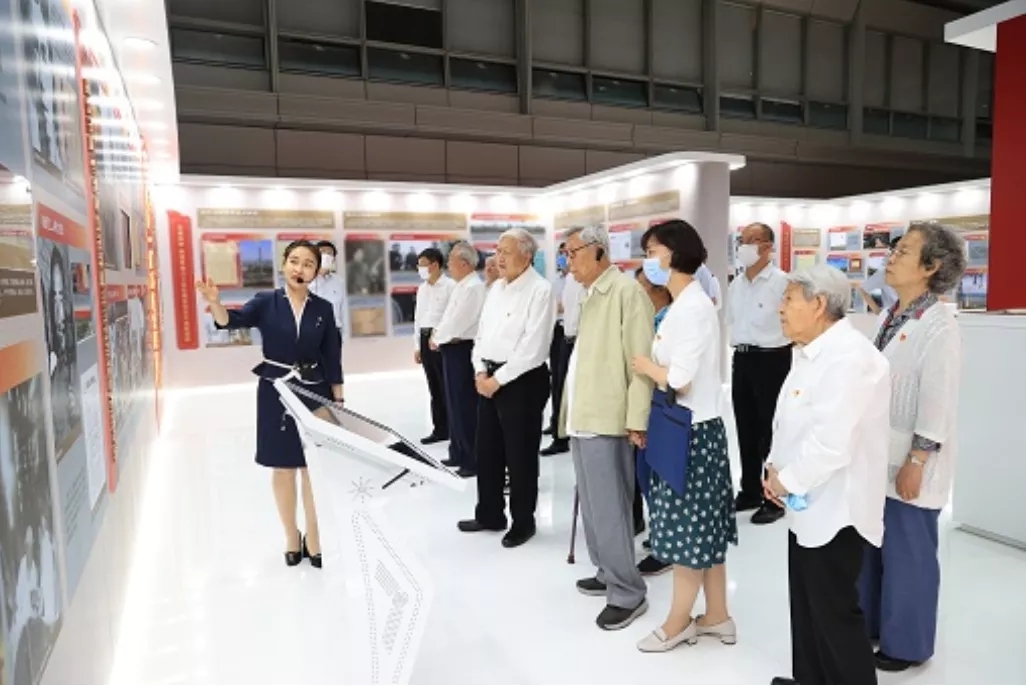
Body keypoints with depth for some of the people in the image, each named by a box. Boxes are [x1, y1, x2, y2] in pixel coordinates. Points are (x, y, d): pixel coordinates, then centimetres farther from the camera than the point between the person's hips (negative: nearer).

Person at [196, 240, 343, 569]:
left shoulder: (323, 309, -1)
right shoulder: (266, 302, -4)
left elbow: (332, 358, 1)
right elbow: (232, 321, -22)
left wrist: (338, 400, 1)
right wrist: (215, 303, -44)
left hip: (314, 392, 0)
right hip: (275, 392, 0)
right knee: (283, 467, 11)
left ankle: (314, 539, 20)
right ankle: (292, 538, 30)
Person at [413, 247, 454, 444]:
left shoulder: (449, 286, -9)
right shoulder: (422, 288, 14)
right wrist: (417, 346, 15)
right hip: (425, 339, 7)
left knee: (447, 386, -2)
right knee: (434, 388, 12)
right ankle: (440, 429, 20)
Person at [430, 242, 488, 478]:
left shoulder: (474, 287, -16)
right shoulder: (461, 287, 15)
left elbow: (457, 323, -20)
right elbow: (448, 317, 21)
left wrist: (437, 338, -7)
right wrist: (437, 333, 3)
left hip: (462, 350, -10)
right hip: (453, 350, 10)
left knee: (466, 406, -4)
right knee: (454, 405, 16)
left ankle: (473, 460, 5)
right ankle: (458, 455, 28)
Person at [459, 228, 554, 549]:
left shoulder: (540, 290, -13)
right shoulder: (496, 287, 13)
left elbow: (533, 348, -20)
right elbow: (482, 332, 15)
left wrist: (497, 379, -16)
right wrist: (480, 372, 0)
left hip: (522, 381, -8)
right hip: (489, 379, 8)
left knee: (520, 456, 5)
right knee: (486, 451, 16)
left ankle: (523, 522, 23)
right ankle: (489, 514, 33)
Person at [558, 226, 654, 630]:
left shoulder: (626, 291, -11)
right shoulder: (591, 296, 16)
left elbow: (640, 360, -17)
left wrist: (636, 420, -19)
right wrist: (571, 412, 18)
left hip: (606, 420, -9)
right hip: (583, 417, 10)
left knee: (609, 510, -3)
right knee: (593, 506, 18)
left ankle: (628, 594, 11)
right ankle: (608, 575, 32)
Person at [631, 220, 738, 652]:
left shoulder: (691, 308, -19)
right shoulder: (685, 304, 12)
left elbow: (679, 381, -25)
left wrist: (645, 365, -9)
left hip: (690, 432, -10)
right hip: (687, 429, 10)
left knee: (687, 529, 5)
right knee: (703, 529, 17)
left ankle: (678, 623, 22)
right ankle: (716, 617, 31)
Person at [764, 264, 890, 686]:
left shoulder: (850, 357, -23)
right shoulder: (814, 352, 11)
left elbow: (830, 442, -29)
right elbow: (793, 422, 16)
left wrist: (787, 481, -16)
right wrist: (775, 466, 1)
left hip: (836, 508, -10)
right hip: (810, 504, 10)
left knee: (835, 611, 5)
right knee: (807, 605, 20)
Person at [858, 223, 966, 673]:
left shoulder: (939, 326, -17)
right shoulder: (891, 317, 7)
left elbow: (937, 402, -18)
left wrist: (916, 463, -18)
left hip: (908, 465, -8)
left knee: (907, 553, 9)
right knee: (869, 545, 18)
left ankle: (906, 643, 28)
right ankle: (869, 623, 37)